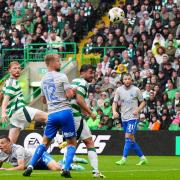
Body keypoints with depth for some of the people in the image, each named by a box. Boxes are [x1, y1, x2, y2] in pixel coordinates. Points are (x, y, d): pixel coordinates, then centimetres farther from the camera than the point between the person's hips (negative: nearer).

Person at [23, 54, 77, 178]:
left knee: (45, 142, 16)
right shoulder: (61, 76, -6)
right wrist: (72, 91, 8)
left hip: (52, 114, 5)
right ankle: (66, 169, -6)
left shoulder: (43, 80, 14)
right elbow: (70, 95, -12)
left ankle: (30, 167, 6)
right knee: (72, 142, 7)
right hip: (64, 111, -5)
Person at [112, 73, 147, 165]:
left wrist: (137, 110, -14)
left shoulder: (136, 90, -4)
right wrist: (114, 111, -14)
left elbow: (143, 102, 3)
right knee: (131, 140, 8)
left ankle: (123, 159, -17)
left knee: (128, 137, -15)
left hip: (133, 117, -5)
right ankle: (142, 158, 19)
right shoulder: (119, 90, 4)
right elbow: (115, 102, 5)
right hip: (124, 118, 5)